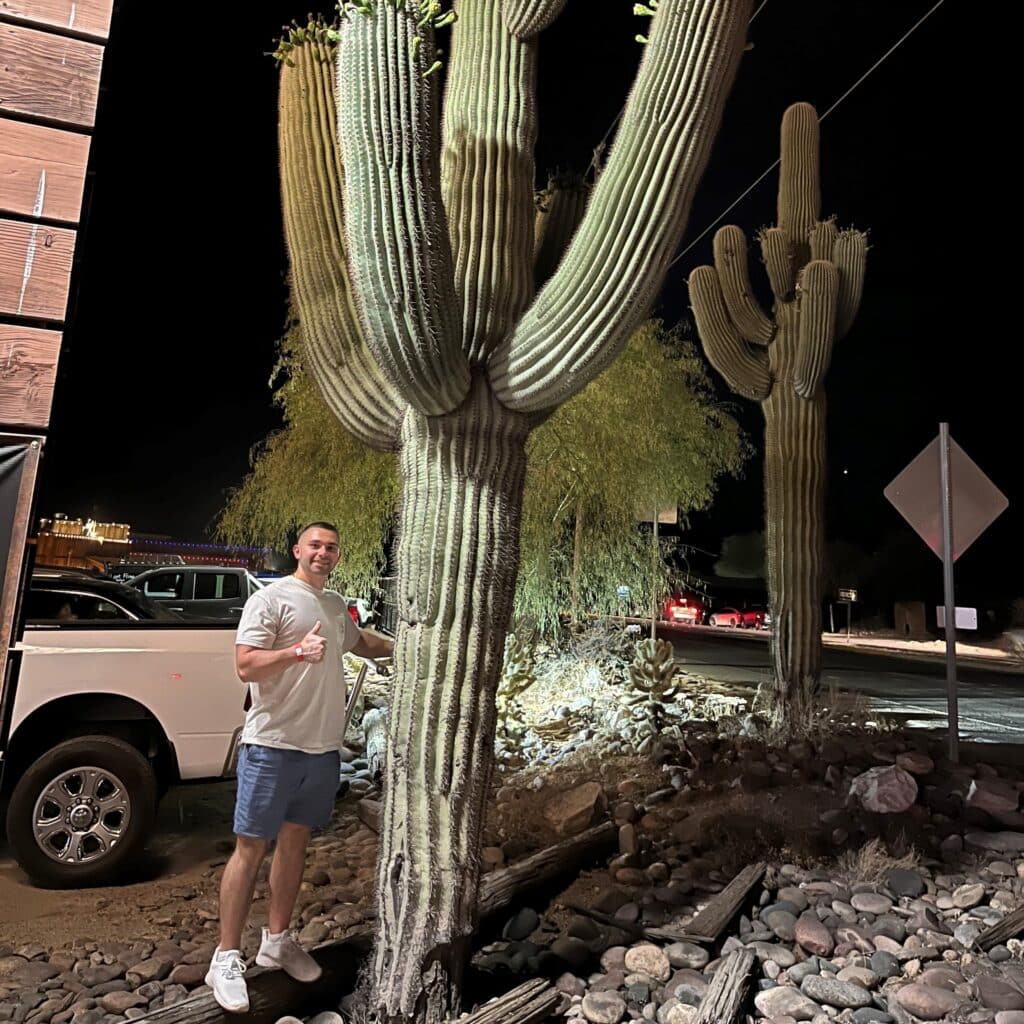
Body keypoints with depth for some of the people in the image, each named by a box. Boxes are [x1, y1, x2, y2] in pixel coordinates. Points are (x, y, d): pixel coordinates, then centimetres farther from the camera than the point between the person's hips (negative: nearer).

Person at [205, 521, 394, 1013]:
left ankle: (277, 939, 31)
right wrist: (298, 651, -31)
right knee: (251, 846, 2)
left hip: (323, 748, 7)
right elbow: (245, 666, -17)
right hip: (272, 746, -7)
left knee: (295, 840, 17)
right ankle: (227, 957, 14)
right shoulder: (270, 599, -10)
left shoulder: (337, 604, 12)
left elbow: (360, 641, 32)